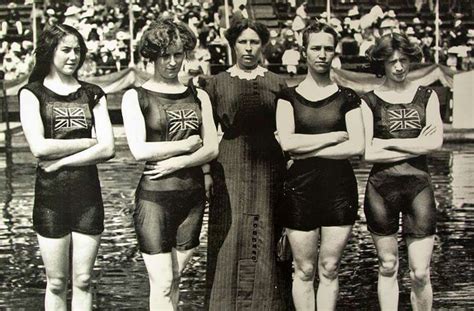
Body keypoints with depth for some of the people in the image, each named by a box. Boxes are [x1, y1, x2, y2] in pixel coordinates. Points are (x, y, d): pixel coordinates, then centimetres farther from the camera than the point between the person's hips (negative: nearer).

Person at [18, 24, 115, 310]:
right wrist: (88, 142, -6)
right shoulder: (32, 93, 3)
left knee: (83, 280, 7)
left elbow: (108, 149, -3)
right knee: (56, 283, 5)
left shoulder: (93, 94, 9)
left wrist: (61, 161, -10)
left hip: (88, 193, 2)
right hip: (50, 194, -2)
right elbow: (39, 147, -11)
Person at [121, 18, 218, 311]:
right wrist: (187, 144, -6)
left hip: (193, 196, 4)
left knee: (174, 279, 10)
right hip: (154, 196, -4)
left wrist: (176, 163, -13)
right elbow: (139, 150, -12)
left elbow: (212, 148, 3)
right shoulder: (136, 97, 0)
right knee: (162, 283, -4)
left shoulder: (199, 96, 11)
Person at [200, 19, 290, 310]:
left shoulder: (276, 83, 9)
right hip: (229, 172, 0)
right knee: (230, 243, -2)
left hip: (268, 169, 1)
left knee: (264, 243, 1)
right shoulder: (217, 83, 7)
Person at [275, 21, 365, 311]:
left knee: (330, 269, 6)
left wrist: (308, 150, -9)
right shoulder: (289, 96, 5)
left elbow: (357, 146, -6)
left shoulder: (347, 97, 5)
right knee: (304, 271, 5)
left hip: (340, 189, 1)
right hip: (300, 189, 0)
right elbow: (287, 142, -10)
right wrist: (335, 136, -9)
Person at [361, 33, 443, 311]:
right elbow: (367, 153, -7)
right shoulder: (370, 101, 2)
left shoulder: (427, 96, 8)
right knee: (388, 267, 9)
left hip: (419, 186, 1)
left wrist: (388, 142, -6)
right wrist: (416, 146, -8)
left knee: (420, 274, -1)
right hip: (382, 187, -1)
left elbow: (436, 142, -5)